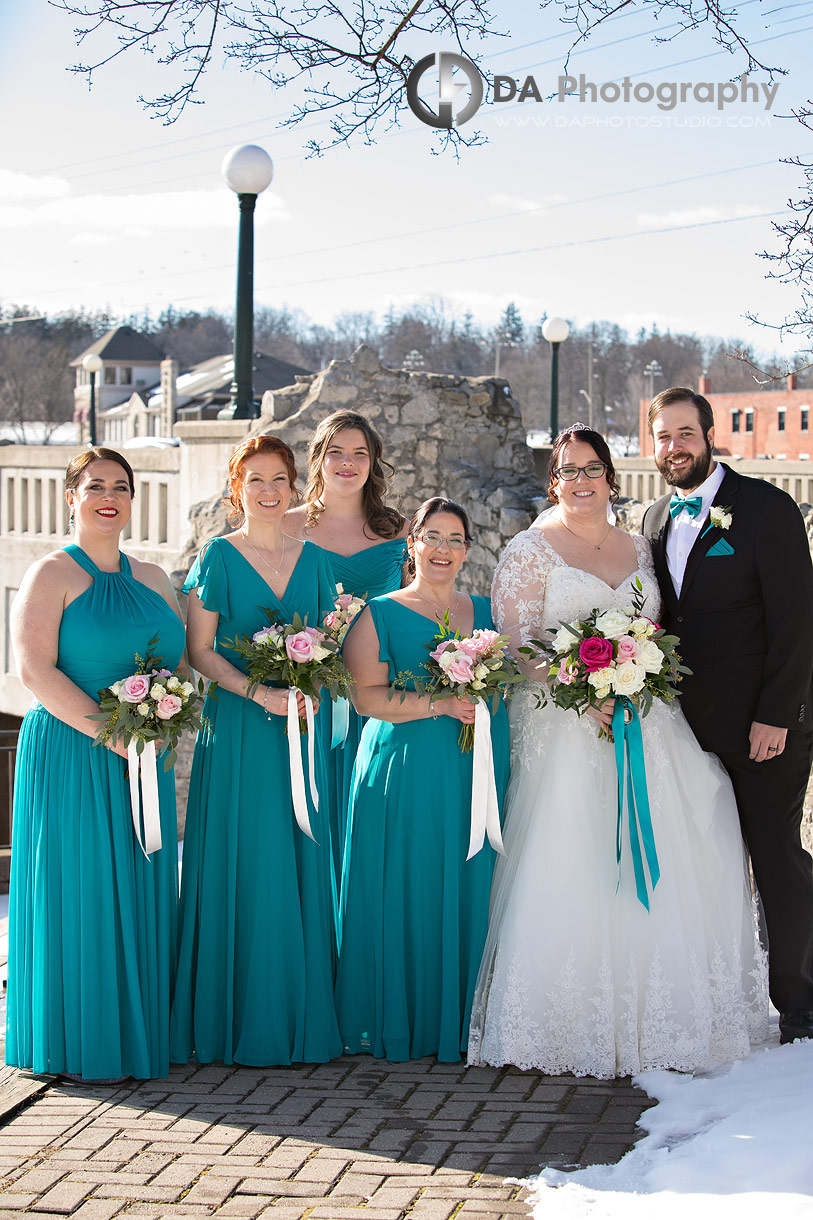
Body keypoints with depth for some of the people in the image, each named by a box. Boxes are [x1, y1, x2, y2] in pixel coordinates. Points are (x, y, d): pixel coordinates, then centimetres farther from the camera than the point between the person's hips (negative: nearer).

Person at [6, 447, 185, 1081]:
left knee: (141, 893, 7)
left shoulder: (153, 578, 15)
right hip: (70, 758, -5)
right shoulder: (51, 575, -3)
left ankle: (139, 1033, 17)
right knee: (77, 892, -3)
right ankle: (78, 1045, 6)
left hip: (144, 764, 6)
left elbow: (184, 658, 17)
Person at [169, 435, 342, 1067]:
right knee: (240, 866, -4)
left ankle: (301, 1019, 13)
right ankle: (237, 1022, 5)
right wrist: (259, 692, -15)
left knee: (300, 866, 4)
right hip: (237, 729, -3)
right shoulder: (218, 557, 1)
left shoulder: (313, 559, 12)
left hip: (300, 728, 4)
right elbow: (200, 649, -3)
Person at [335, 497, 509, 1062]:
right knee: (408, 894, -4)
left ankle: (460, 1025, 12)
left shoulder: (486, 611, 17)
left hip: (481, 771, 4)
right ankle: (399, 1025, 7)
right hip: (407, 775, -4)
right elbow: (367, 695, -8)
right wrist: (441, 704, -17)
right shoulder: (381, 614, 3)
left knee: (471, 893, 3)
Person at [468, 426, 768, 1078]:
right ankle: (578, 1025, -2)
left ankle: (652, 1019, 14)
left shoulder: (639, 548, 16)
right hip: (567, 729, -5)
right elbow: (515, 641, -8)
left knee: (655, 866, 1)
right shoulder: (531, 549, 0)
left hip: (646, 725, 5)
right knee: (573, 870, -10)